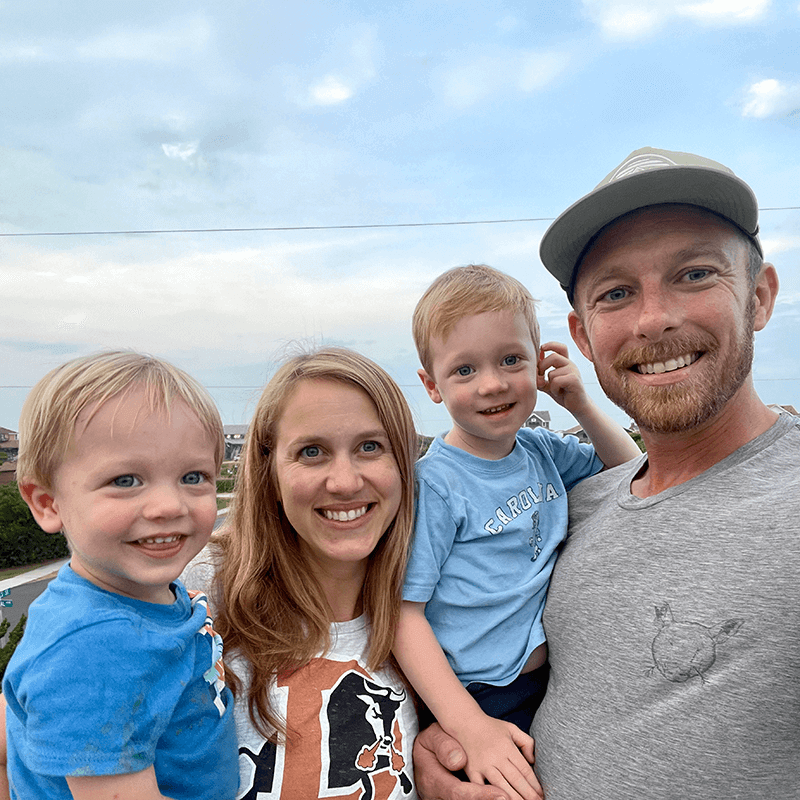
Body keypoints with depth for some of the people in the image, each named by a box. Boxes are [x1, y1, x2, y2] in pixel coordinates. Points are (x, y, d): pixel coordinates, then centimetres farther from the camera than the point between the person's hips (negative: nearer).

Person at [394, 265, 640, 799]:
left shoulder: (544, 451, -2)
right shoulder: (433, 484, -20)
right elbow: (404, 611, -19)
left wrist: (583, 406, -5)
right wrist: (473, 729, -23)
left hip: (555, 686, 6)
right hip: (481, 703, -6)